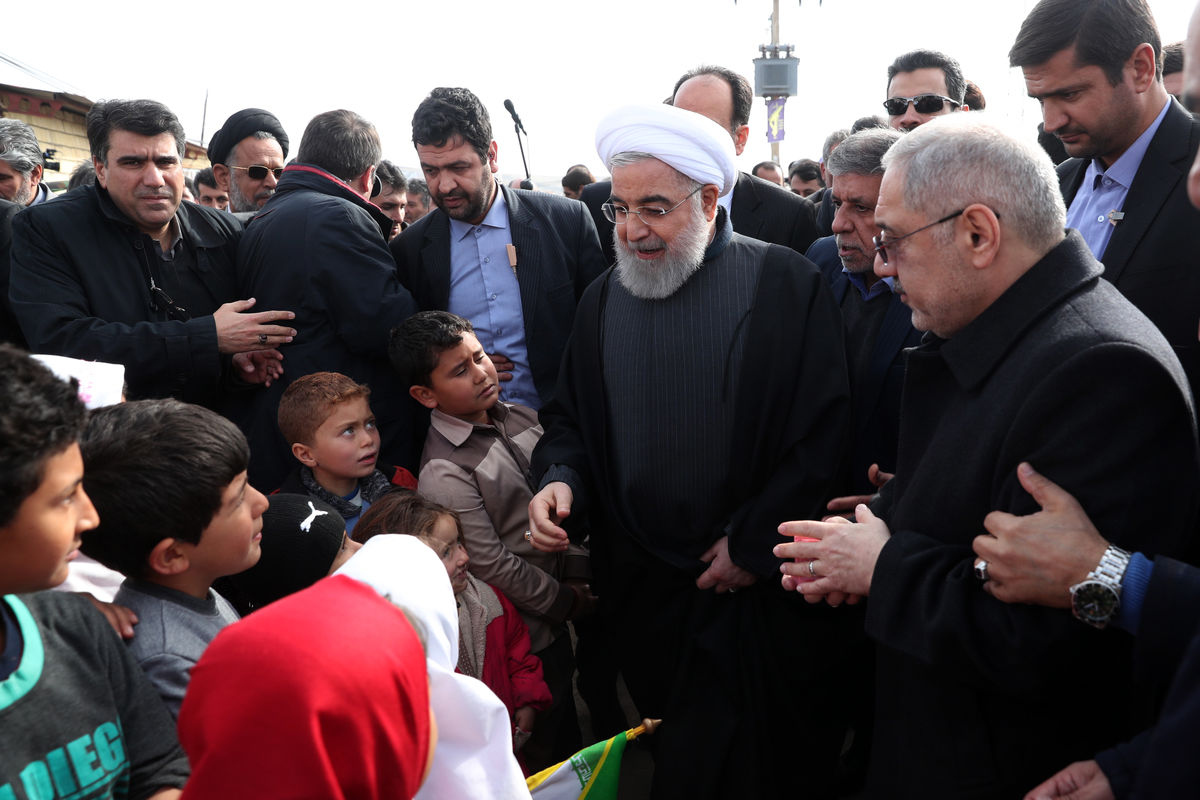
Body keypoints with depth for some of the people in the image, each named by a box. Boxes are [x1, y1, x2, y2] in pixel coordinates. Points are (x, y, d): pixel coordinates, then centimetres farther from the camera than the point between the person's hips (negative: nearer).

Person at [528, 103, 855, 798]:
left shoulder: (787, 284, -9)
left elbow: (824, 433, -12)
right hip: (643, 587, 4)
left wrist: (754, 541, -13)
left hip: (763, 583, -4)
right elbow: (570, 418, 14)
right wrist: (560, 476, -7)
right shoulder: (603, 299, 7)